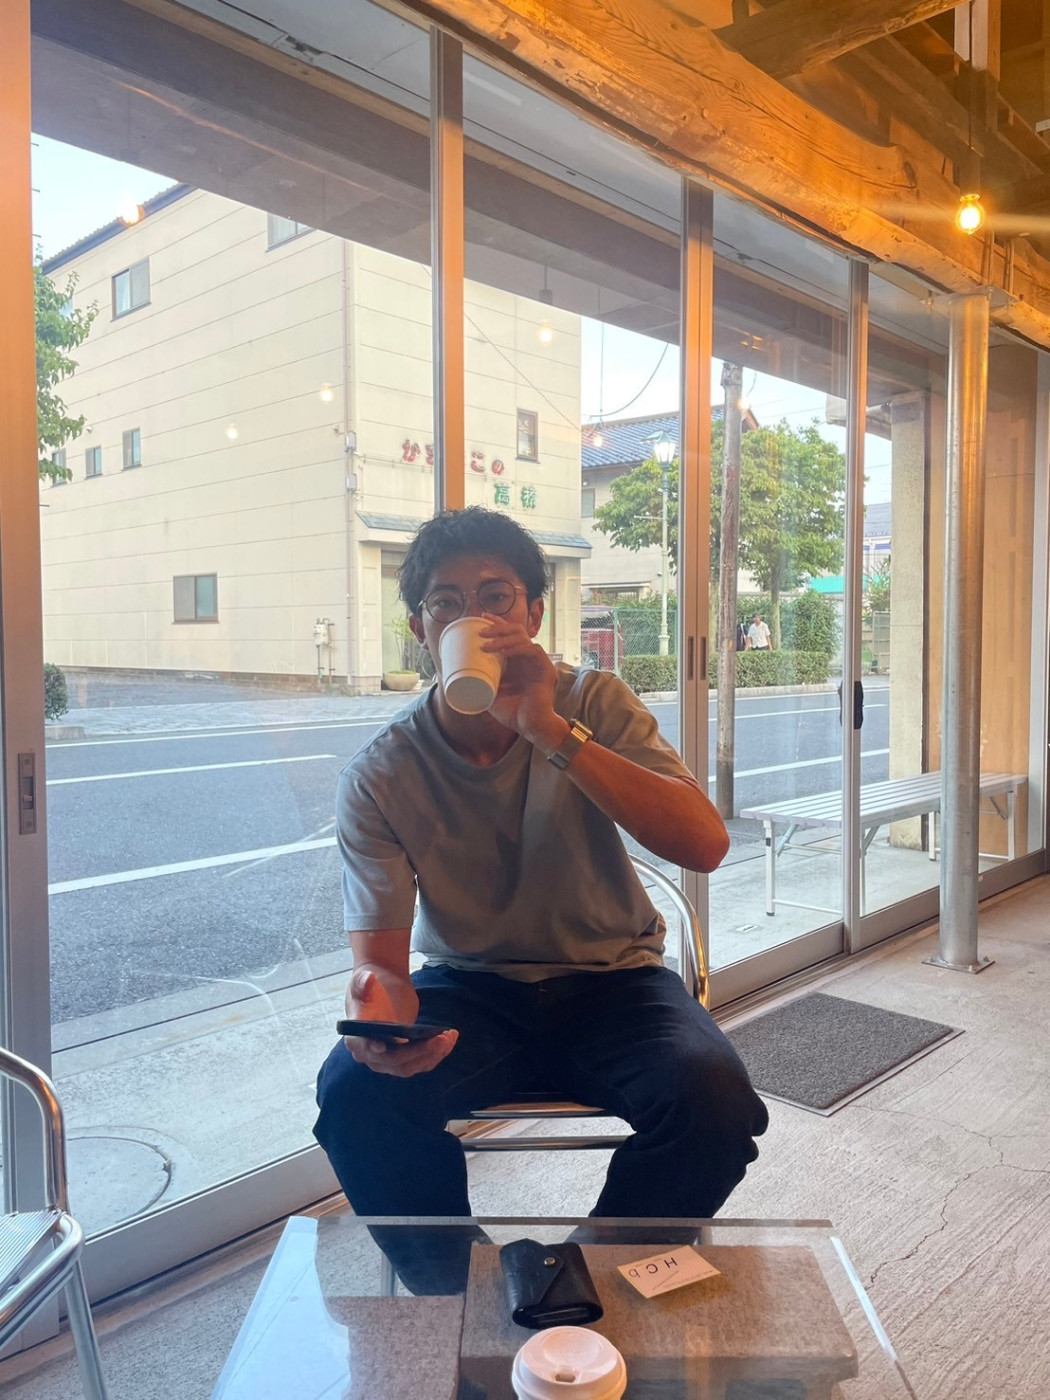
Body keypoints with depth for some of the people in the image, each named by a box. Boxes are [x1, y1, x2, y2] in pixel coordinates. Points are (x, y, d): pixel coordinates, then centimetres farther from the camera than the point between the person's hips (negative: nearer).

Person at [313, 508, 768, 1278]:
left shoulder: (594, 703, -10)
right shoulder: (379, 775, -10)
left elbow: (705, 846, -23)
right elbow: (380, 953, -11)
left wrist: (551, 730, -32)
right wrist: (379, 1002, -37)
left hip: (610, 978, 0)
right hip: (470, 989, 1)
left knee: (715, 1098, -27)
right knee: (355, 1092, -27)